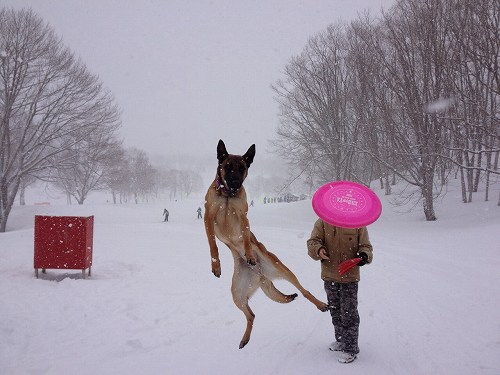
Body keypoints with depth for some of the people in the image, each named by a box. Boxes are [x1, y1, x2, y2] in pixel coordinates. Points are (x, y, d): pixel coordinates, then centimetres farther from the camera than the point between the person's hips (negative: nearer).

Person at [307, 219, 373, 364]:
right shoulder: (322, 223, -3)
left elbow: (365, 246, -1)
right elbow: (312, 242, -9)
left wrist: (364, 255, -23)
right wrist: (318, 250, -31)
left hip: (349, 277, -3)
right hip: (329, 276, 3)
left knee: (349, 314, 0)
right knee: (335, 312, 20)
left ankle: (350, 348, 15)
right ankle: (341, 340, 39)